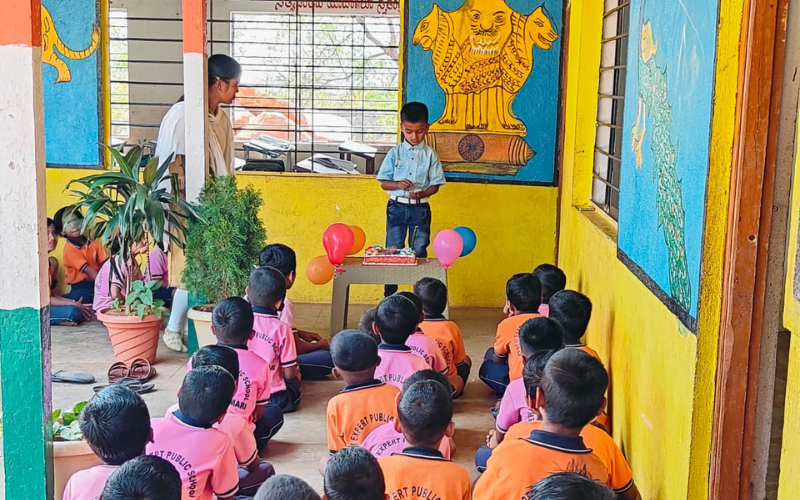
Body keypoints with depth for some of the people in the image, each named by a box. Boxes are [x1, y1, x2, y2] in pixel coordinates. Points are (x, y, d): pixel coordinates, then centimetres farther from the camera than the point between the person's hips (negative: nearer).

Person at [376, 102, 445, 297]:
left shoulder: (430, 154, 0)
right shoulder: (395, 153, 1)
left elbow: (435, 185, 1)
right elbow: (384, 182, 2)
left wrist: (421, 193, -18)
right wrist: (398, 184, -18)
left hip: (420, 209, 0)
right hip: (397, 207, 1)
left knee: (419, 253, 5)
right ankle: (389, 298, 14)